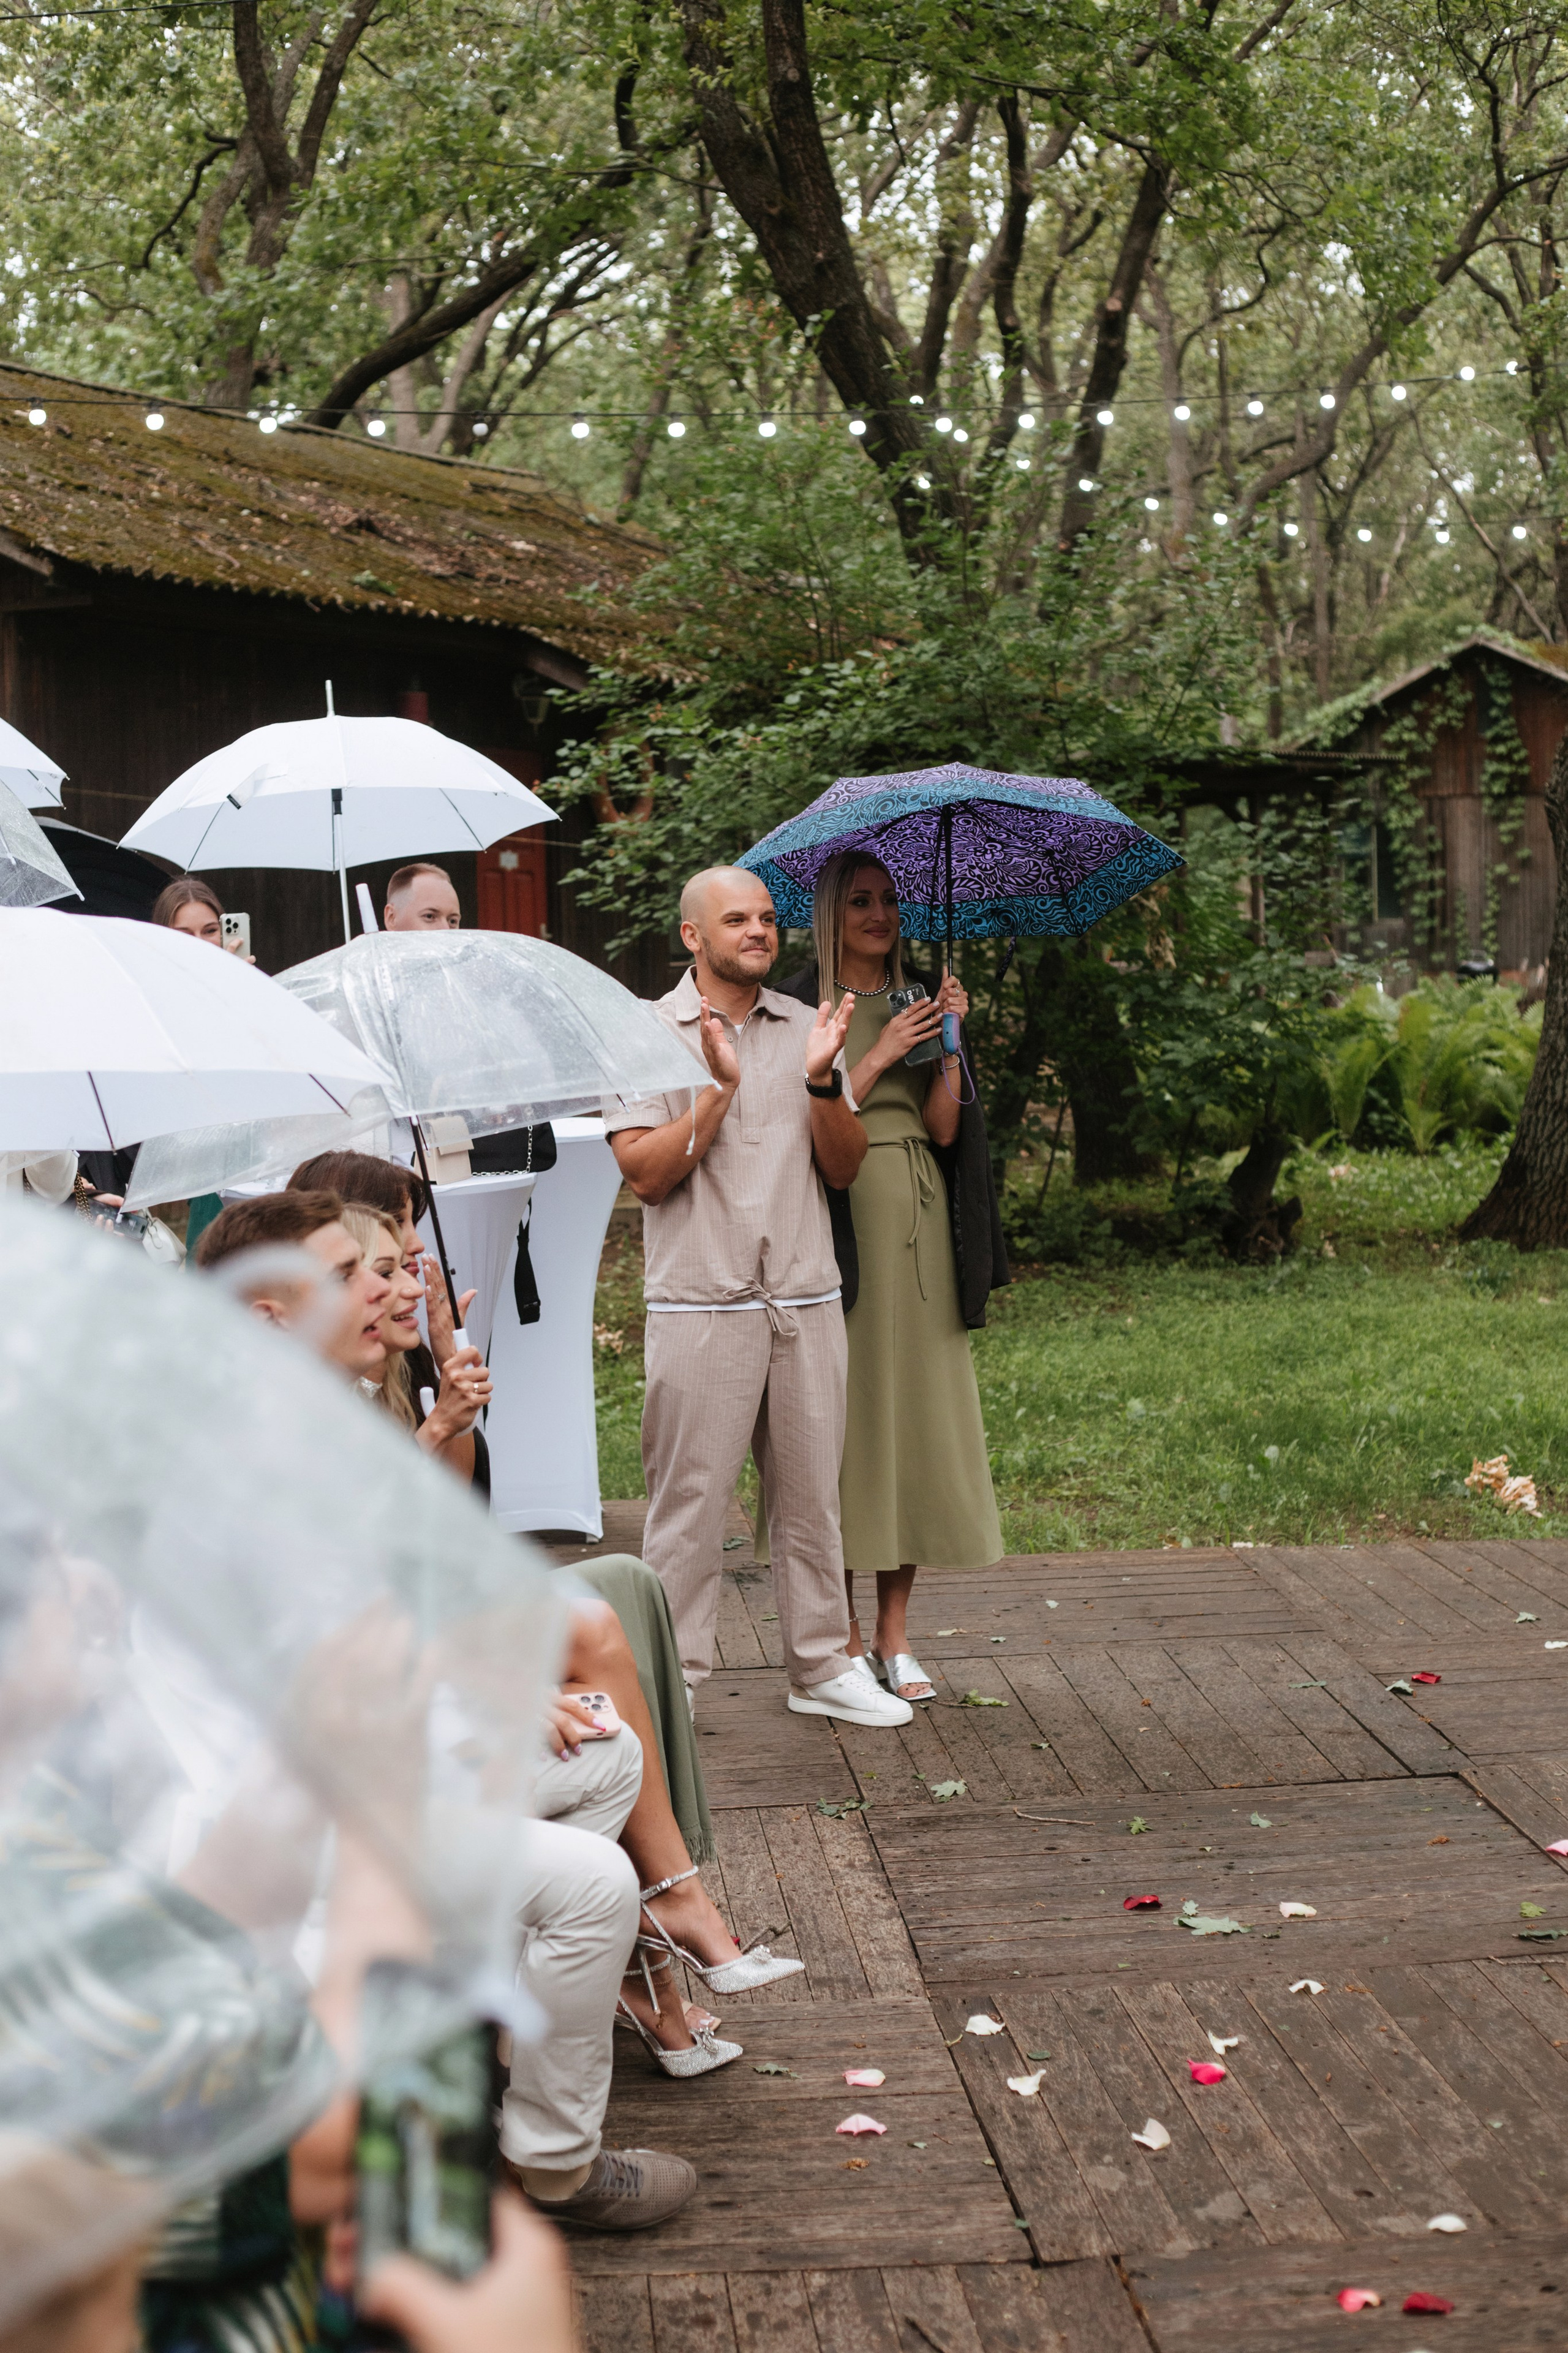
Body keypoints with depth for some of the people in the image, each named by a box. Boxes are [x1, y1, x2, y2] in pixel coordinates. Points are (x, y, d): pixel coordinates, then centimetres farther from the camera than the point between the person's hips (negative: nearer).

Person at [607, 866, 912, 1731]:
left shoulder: (807, 1028, 12)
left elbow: (844, 1167, 6)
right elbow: (645, 1174, -9)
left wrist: (820, 1081, -10)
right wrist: (720, 1088, -17)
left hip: (806, 1302, 4)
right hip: (701, 1305, -4)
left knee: (812, 1494, 10)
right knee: (689, 1501, -2)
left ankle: (822, 1667, 21)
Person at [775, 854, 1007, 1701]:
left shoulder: (917, 1001, 14)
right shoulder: (801, 1006, 0)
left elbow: (943, 1128, 5)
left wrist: (950, 1043, -7)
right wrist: (878, 1057, -11)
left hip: (920, 1226, 5)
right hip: (844, 1224, -5)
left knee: (917, 1411, 3)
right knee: (848, 1414, -5)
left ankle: (893, 1633, 10)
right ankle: (843, 1632, 6)